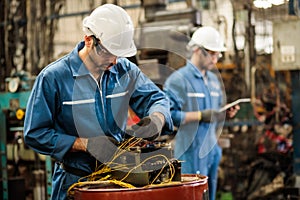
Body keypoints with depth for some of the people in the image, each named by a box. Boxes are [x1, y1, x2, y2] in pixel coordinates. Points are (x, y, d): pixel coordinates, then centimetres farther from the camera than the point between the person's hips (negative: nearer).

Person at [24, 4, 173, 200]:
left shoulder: (125, 70, 3)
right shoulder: (53, 77, -10)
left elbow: (155, 98, 9)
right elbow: (35, 134, -10)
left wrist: (156, 120, -16)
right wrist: (86, 144, -19)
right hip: (74, 181, -3)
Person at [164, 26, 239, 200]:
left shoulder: (214, 80, 17)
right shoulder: (178, 80, -9)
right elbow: (168, 115, -19)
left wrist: (226, 113, 3)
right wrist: (201, 115, -22)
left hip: (212, 151, 8)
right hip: (190, 152, -8)